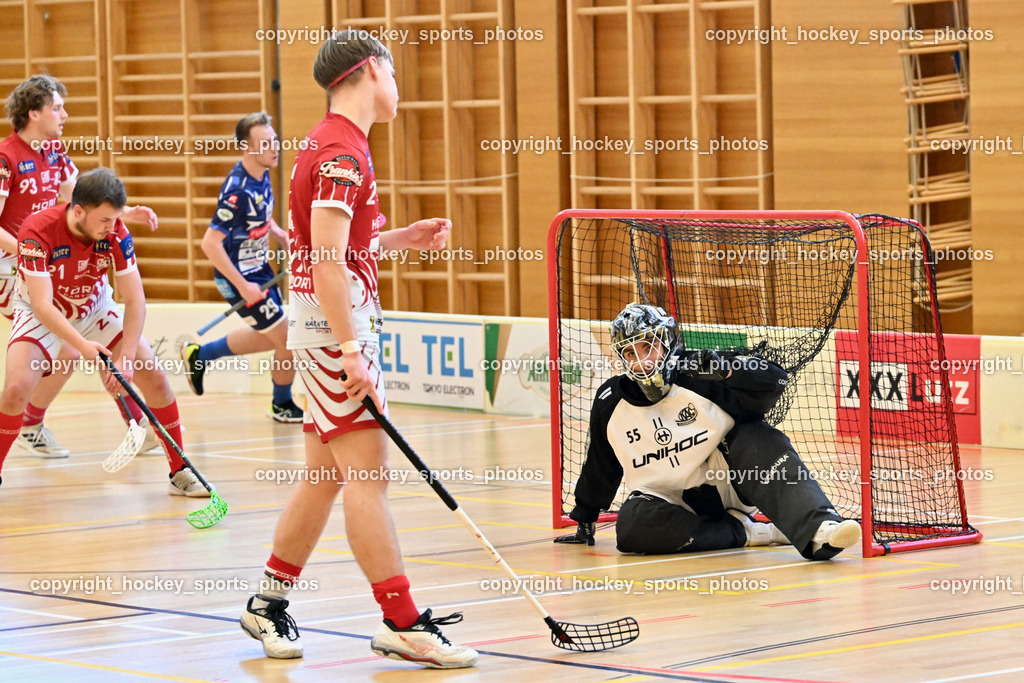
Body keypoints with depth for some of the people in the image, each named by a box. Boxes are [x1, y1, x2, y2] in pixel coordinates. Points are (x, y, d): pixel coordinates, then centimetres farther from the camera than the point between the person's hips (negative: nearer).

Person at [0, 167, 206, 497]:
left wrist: (127, 358, -28)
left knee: (154, 377, -8)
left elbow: (135, 300, -18)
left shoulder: (115, 233, -22)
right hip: (41, 316, -3)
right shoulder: (38, 232, -33)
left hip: (94, 309, 3)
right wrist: (82, 345, -46)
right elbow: (42, 305, -35)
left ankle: (179, 472, 7)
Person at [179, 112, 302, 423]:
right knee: (286, 339, 0)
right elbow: (210, 243, -29)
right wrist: (242, 286, -28)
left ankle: (198, 354, 40)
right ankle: (282, 406, 24)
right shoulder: (238, 190, -29)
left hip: (259, 269, 9)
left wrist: (285, 239, 0)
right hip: (240, 277, -9)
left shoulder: (262, 175, -2)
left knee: (267, 337, 25)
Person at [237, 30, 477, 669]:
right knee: (369, 473, -10)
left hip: (336, 328, 10)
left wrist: (402, 237, 17)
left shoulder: (331, 144, 17)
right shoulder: (342, 151, -15)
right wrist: (351, 350, -24)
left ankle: (270, 604, 21)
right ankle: (403, 623, -10)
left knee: (327, 473, 13)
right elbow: (326, 259, -21)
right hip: (336, 327, -10)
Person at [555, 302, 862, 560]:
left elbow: (774, 380, -16)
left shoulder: (700, 375, -9)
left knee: (759, 440, -31)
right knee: (632, 527, -32)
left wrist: (725, 368, -32)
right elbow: (600, 467, 14)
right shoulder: (610, 402, -1)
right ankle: (744, 531, -23)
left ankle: (819, 529, -48)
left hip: (726, 483, -2)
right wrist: (585, 520, 20)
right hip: (667, 499, 2)